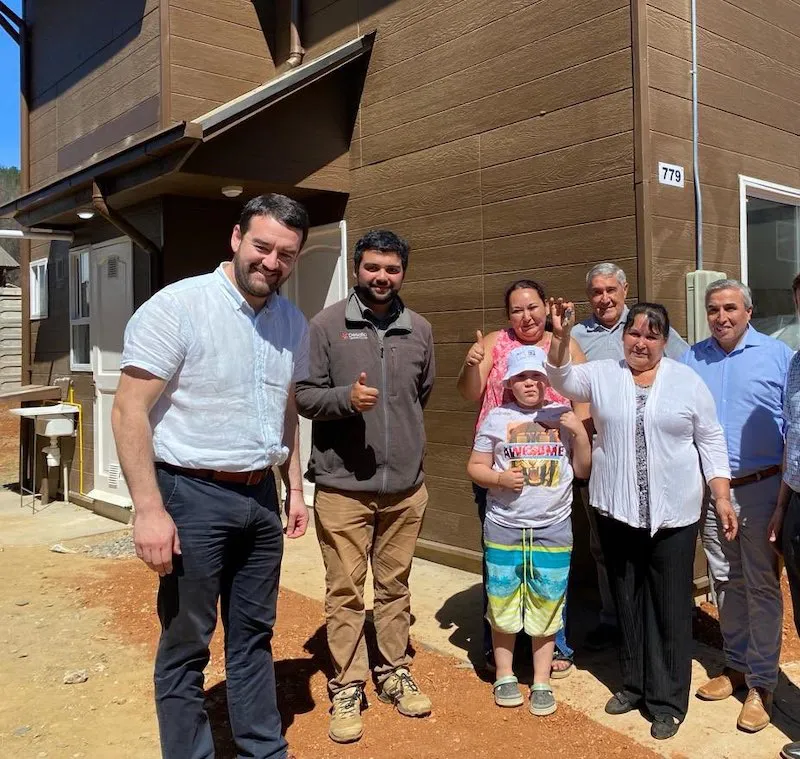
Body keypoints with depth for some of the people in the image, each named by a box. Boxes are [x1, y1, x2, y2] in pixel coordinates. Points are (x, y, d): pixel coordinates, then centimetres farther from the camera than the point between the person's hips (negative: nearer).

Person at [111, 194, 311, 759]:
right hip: (193, 496, -5)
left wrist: (294, 488, 15)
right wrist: (150, 508, -19)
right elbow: (130, 411, -15)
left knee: (254, 636, 17)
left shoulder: (294, 323, 6)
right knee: (186, 646, 7)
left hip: (260, 497, 6)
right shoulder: (177, 306, -13)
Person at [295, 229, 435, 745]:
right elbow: (305, 395, -6)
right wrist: (346, 397, -23)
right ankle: (347, 689, 19)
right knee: (345, 592, 4)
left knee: (395, 586, 16)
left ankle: (395, 673, 32)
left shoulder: (420, 330, 7)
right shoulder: (327, 325, -4)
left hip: (406, 486, 3)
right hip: (343, 486, -3)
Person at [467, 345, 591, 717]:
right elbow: (475, 468, 3)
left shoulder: (563, 417, 4)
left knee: (546, 607, 8)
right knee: (503, 604, 8)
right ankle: (505, 677, 26)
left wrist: (580, 433, -9)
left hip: (553, 529, 1)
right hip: (504, 527, 0)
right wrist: (499, 479, -15)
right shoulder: (497, 418, 0)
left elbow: (583, 470, 5)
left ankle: (542, 683, 23)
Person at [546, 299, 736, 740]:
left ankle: (667, 700, 19)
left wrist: (722, 497, -1)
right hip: (617, 510, 2)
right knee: (627, 601, 13)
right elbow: (562, 380, -11)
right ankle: (634, 684, 31)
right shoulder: (602, 375, 4)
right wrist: (561, 337, -27)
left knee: (670, 606, 5)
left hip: (673, 513, -1)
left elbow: (710, 441, 4)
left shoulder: (688, 381, 1)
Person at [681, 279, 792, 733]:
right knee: (726, 581, 14)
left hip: (761, 487, -3)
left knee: (761, 585, 2)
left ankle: (762, 683, 13)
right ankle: (737, 665, 29)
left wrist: (789, 490, -8)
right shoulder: (691, 360, 7)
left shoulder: (778, 355, -2)